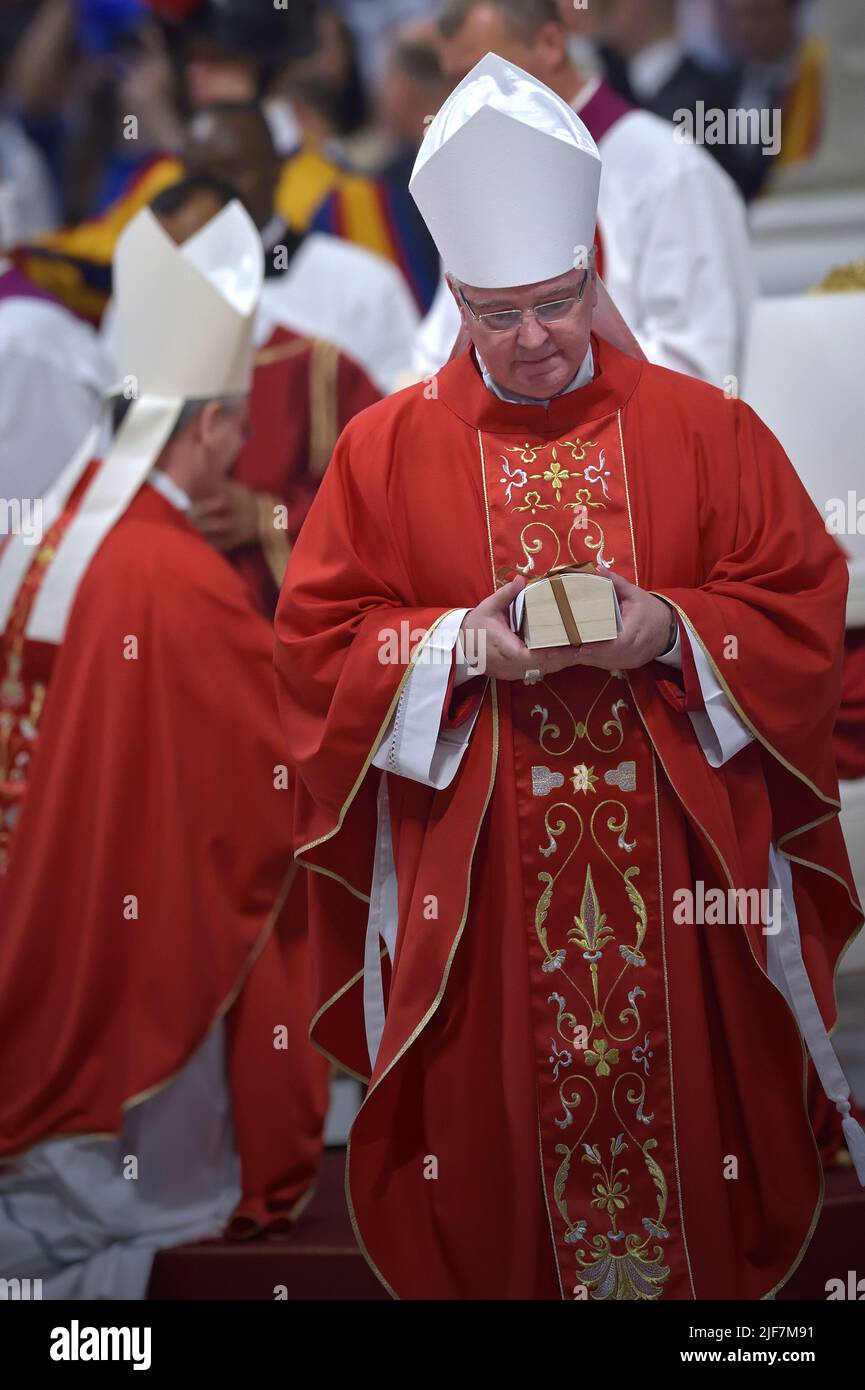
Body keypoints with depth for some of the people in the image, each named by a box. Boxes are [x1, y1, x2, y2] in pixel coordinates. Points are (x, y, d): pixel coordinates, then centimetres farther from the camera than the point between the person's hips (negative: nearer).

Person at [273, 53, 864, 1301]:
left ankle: (709, 1275, 24)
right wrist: (463, 646, -15)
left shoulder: (705, 431, 2)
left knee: (680, 1088, 7)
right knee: (494, 1101, 6)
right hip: (472, 865, 0)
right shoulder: (387, 449, 2)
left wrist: (672, 633, -16)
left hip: (677, 863, 0)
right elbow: (316, 642, 1)